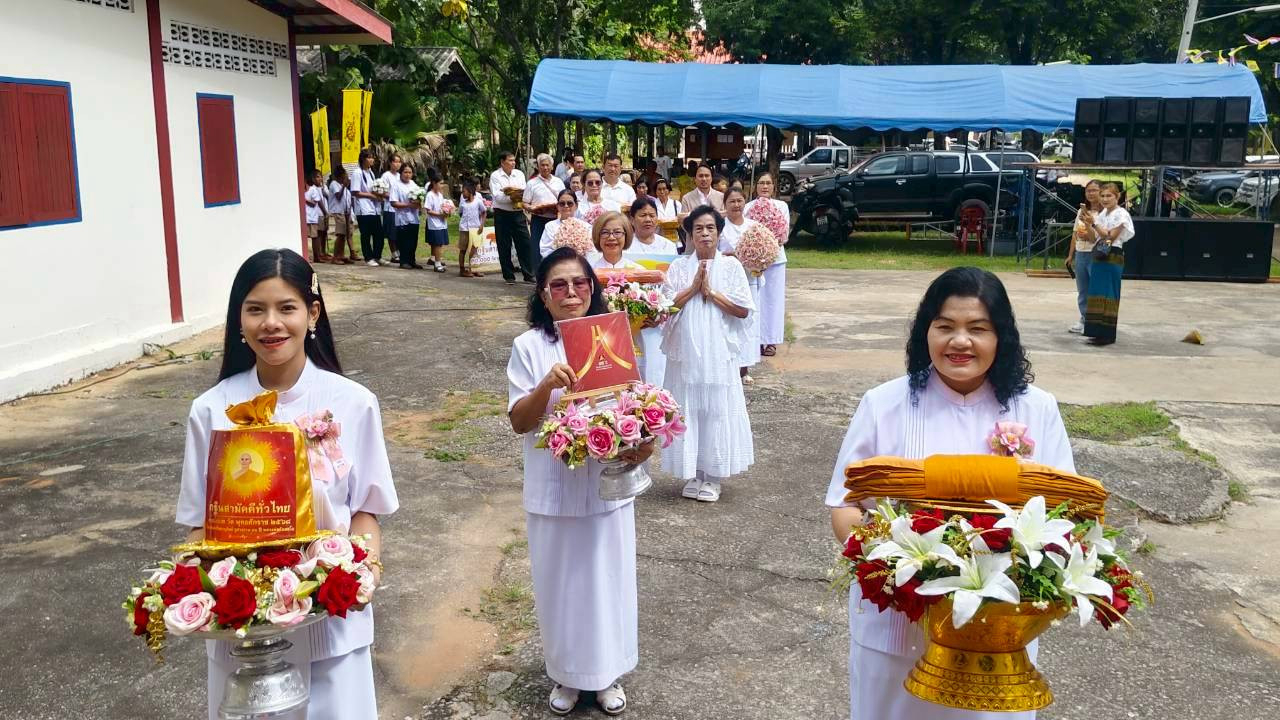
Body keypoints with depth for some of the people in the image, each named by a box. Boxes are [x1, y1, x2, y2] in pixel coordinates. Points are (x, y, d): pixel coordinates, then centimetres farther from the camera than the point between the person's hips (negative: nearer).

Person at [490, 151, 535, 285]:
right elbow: (497, 196, -13)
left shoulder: (519, 174, 11)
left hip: (518, 214, 3)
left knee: (525, 244, -1)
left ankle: (528, 275, 6)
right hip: (502, 214, -3)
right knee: (504, 247, 3)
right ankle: (509, 276, 12)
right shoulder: (495, 176, -2)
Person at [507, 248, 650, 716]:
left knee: (608, 581, 14)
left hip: (608, 486, 1)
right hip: (553, 491, -1)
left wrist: (644, 442, -17)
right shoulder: (529, 347, -7)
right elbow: (518, 422, -9)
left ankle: (607, 674, 34)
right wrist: (547, 385, -27)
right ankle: (566, 674, 34)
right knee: (560, 585, 13)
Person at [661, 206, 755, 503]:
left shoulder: (731, 266, 2)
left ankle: (714, 476, 12)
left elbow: (743, 310, -3)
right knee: (688, 408, 4)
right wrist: (693, 287, -10)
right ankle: (692, 474, 15)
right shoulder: (679, 267, 6)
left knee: (717, 409, 1)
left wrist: (710, 292, -10)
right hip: (686, 349, 1)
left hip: (718, 352, -1)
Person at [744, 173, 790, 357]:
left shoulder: (782, 206, 5)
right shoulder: (749, 207, 3)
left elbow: (785, 234, 2)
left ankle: (771, 341, 8)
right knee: (756, 298, 0)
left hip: (775, 257, 1)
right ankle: (757, 339, 7)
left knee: (774, 298, 2)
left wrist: (776, 239, -17)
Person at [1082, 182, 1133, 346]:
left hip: (1113, 257, -8)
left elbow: (1110, 236, -15)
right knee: (1098, 293, 8)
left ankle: (1108, 334, -1)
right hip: (1099, 256, 8)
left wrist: (1093, 223, -15)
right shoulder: (1101, 214, 13)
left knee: (1108, 295, -6)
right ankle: (1098, 331, 14)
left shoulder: (1120, 214, -10)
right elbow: (1095, 238, 9)